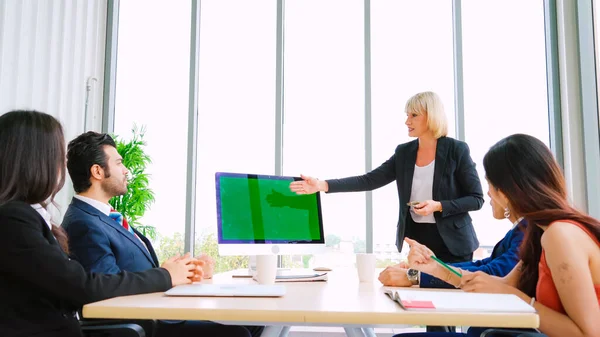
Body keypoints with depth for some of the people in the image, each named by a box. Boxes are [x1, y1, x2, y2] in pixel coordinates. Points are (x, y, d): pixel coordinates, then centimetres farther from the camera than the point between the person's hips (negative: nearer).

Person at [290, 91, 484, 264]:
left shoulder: (457, 150, -8)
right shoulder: (404, 152, 4)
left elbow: (476, 199, -6)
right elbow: (369, 180, -4)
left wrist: (439, 206, -22)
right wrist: (323, 185, -15)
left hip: (451, 242, -4)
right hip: (416, 239, 4)